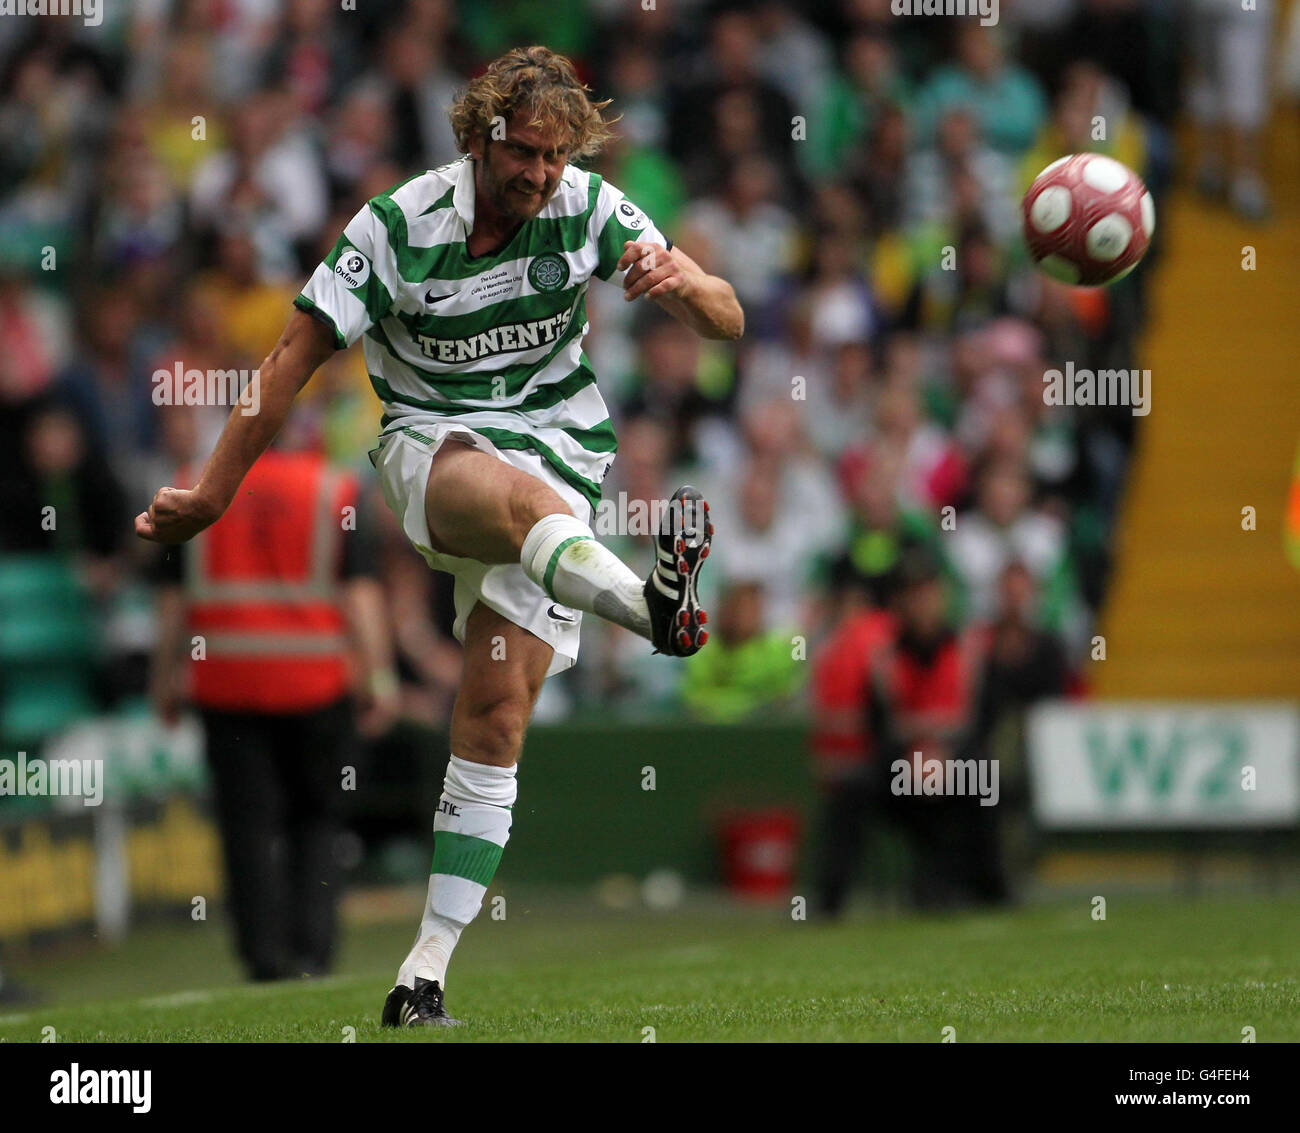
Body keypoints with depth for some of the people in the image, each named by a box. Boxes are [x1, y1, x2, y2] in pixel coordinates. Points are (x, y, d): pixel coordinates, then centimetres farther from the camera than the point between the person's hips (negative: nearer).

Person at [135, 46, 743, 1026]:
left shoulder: (589, 208, -3)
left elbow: (727, 321, -4)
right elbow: (296, 357, -6)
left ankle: (425, 974, -8)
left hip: (557, 449, 2)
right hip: (430, 445, -2)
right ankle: (650, 602, -72)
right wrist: (211, 495, -9)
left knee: (497, 719, -11)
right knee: (518, 496, -40)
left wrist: (684, 285, -28)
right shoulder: (398, 226, -9)